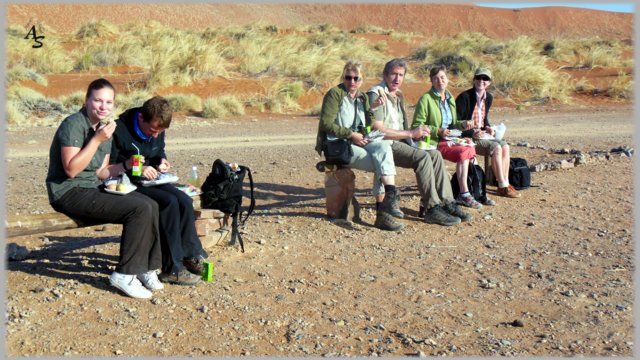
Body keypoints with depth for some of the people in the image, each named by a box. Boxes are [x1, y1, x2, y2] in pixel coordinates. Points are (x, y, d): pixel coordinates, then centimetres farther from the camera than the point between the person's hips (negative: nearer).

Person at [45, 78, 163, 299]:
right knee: (140, 209, -22)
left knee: (151, 205, -7)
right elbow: (71, 169, -22)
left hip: (93, 189, 9)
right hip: (69, 193, -9)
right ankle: (125, 274, -13)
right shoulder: (74, 124, -13)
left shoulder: (105, 129, 13)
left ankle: (146, 268, 1)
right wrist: (97, 140, -23)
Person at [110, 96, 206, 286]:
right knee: (169, 202, -29)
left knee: (184, 200, -18)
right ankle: (172, 268, -24)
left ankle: (192, 256, -4)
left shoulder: (158, 131, 2)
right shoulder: (120, 130, -19)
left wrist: (162, 161, -4)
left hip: (151, 181, 7)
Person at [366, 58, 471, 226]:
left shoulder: (398, 95, 20)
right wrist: (411, 133, -18)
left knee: (435, 154, -8)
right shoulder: (376, 94, -10)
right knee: (422, 157, -26)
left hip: (398, 143, 9)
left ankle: (446, 203, -7)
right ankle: (432, 209, -24)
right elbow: (377, 129, -21)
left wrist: (417, 133, 2)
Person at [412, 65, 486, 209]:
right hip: (434, 142, -6)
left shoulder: (450, 98, 18)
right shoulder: (426, 99, -5)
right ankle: (464, 194, -20)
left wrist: (461, 135, 5)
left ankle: (463, 194, -17)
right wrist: (438, 131, -19)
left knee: (470, 148, -22)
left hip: (450, 139, 7)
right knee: (464, 151, -27)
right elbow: (416, 125, -9)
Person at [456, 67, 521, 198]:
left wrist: (488, 127, 2)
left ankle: (506, 183, -12)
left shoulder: (489, 97, 10)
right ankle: (502, 187, -18)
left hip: (482, 134, 7)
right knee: (496, 148, -25)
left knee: (505, 146, -16)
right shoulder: (464, 97, -13)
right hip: (467, 137, -7)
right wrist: (472, 133, -23)